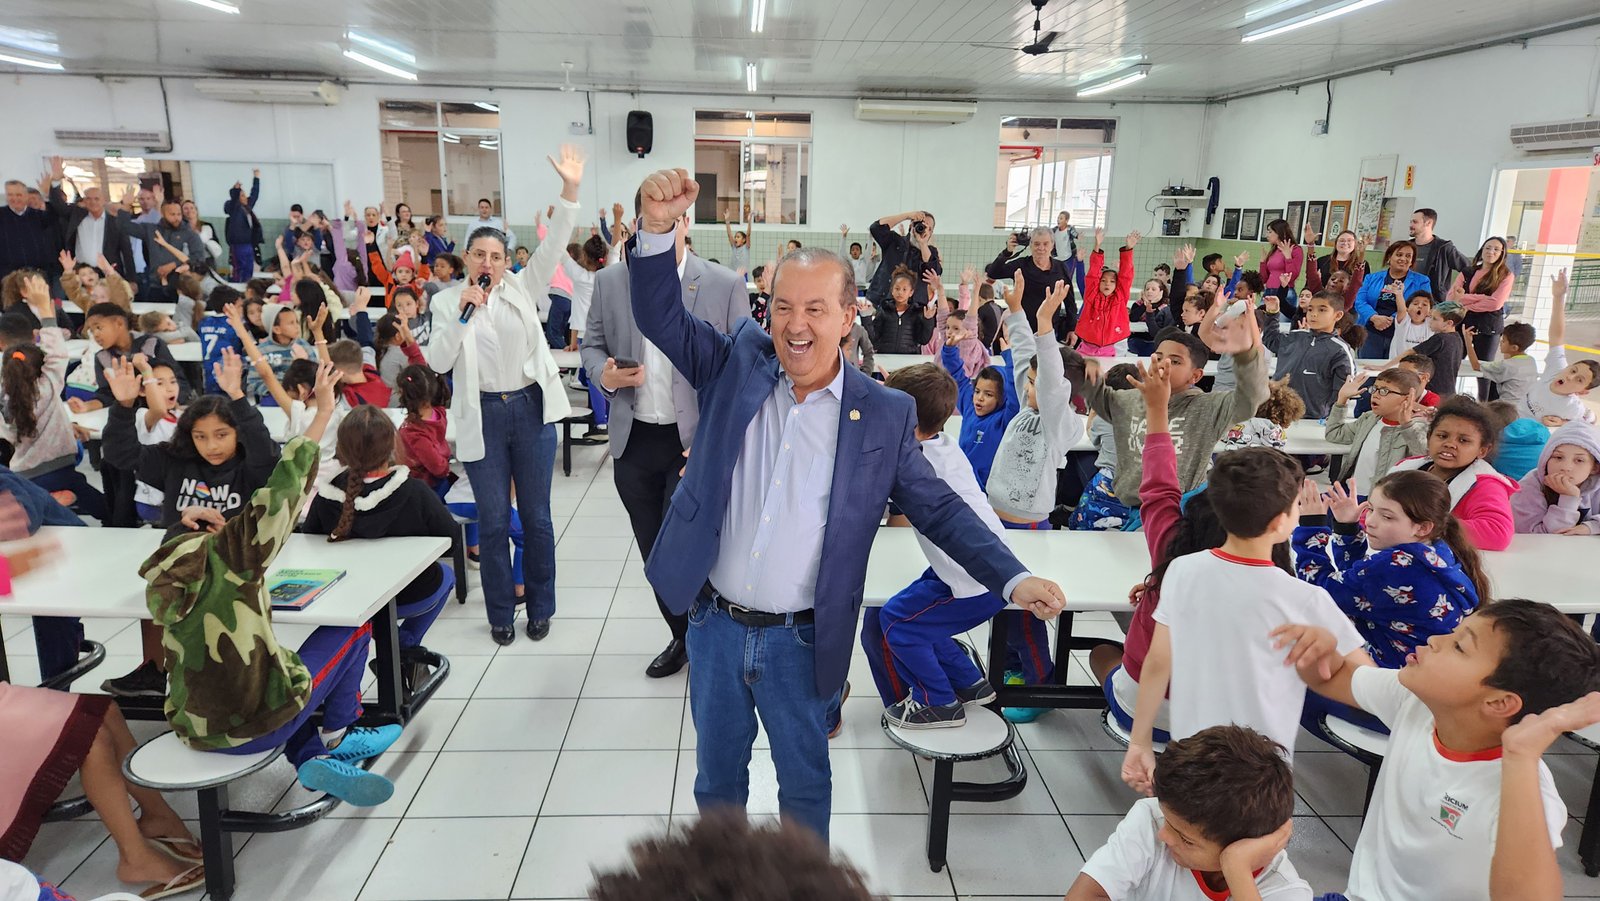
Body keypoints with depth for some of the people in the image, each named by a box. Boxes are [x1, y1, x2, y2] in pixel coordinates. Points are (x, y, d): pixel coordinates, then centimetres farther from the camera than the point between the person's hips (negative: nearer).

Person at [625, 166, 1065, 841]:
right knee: (716, 773, 22)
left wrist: (1013, 578, -15)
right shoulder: (738, 363, -4)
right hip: (714, 624, 2)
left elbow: (938, 508, -4)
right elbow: (661, 317, -9)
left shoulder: (884, 413, -9)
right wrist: (658, 229, -27)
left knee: (805, 781, 19)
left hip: (801, 641, -2)